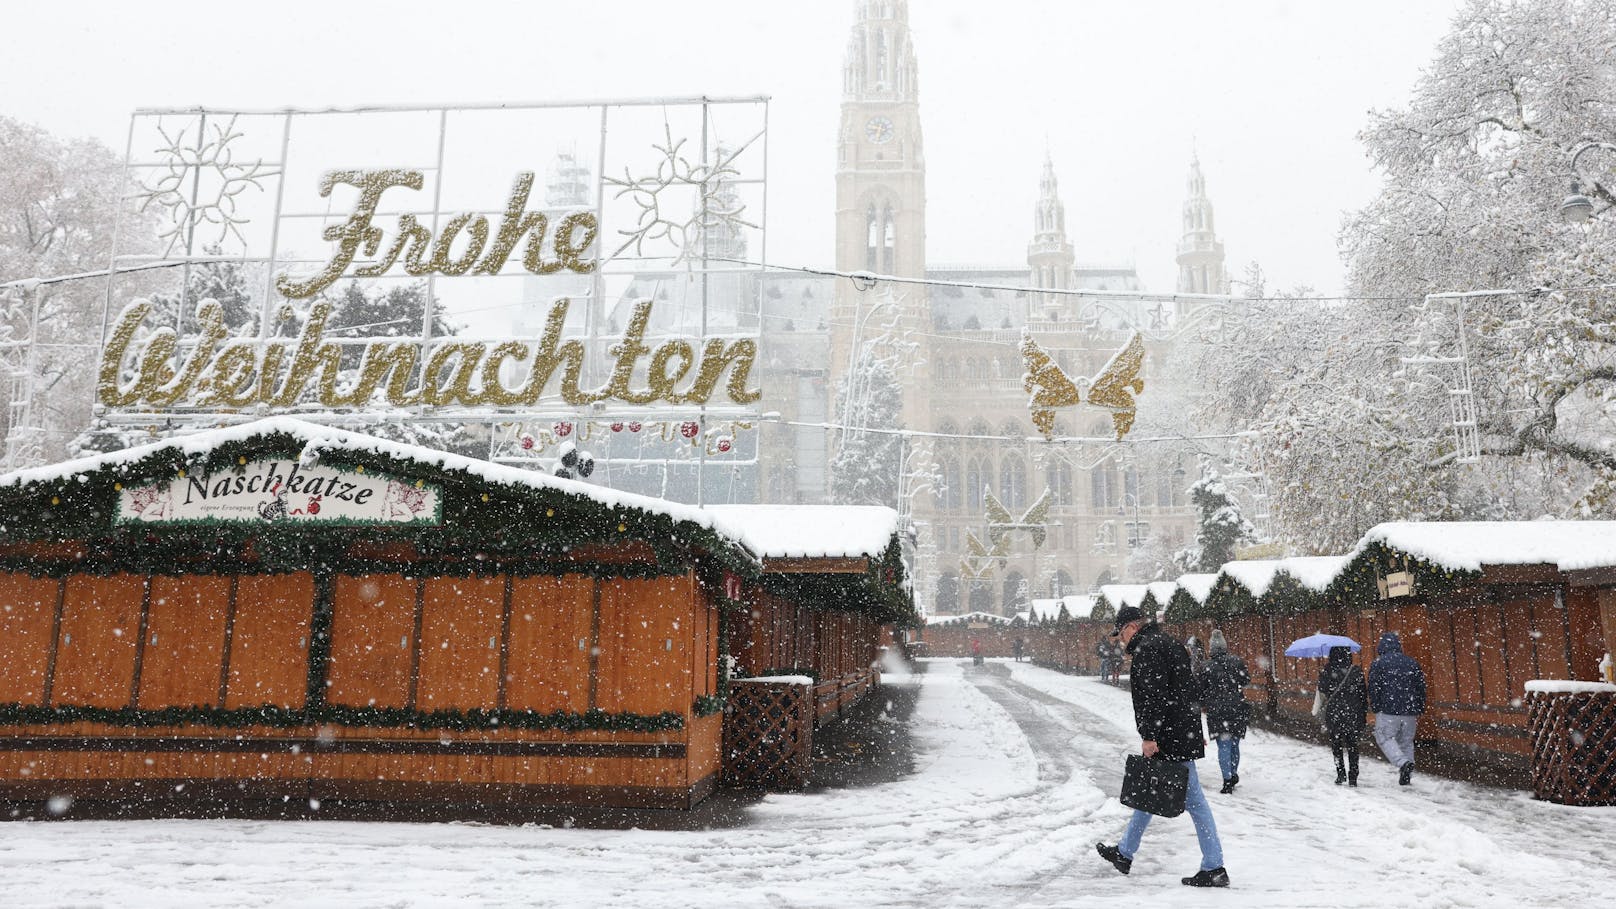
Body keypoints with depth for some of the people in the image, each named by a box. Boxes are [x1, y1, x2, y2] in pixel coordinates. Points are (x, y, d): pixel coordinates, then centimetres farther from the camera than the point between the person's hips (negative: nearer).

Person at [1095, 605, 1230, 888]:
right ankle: (1124, 853, 22)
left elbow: (1153, 696, -21)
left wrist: (1149, 736, -21)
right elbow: (1190, 690, 23)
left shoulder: (1146, 648, -12)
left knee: (1193, 800, -7)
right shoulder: (1169, 643, 19)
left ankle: (1214, 868, -3)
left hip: (1168, 738, -10)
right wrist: (1195, 731, 25)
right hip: (1185, 732, 10)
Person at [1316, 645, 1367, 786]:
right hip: (1354, 714, 2)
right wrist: (1364, 711, 9)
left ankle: (1341, 773, 2)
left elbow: (1322, 694, -6)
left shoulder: (1327, 671, -7)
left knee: (1336, 743, 12)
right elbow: (1364, 694, 3)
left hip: (1334, 713, -2)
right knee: (1352, 745, 10)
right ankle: (1353, 777, 6)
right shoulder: (1357, 671, -1)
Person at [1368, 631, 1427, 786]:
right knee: (1406, 741, 15)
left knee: (1385, 738, 4)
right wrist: (1420, 709, 18)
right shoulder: (1413, 663, 9)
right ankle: (1407, 776, 13)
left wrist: (1375, 708, 5)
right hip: (1410, 711, 5)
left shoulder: (1377, 664, -4)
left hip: (1388, 711, -5)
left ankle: (1403, 763, -19)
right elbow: (1421, 688, 12)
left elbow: (1373, 689, -6)